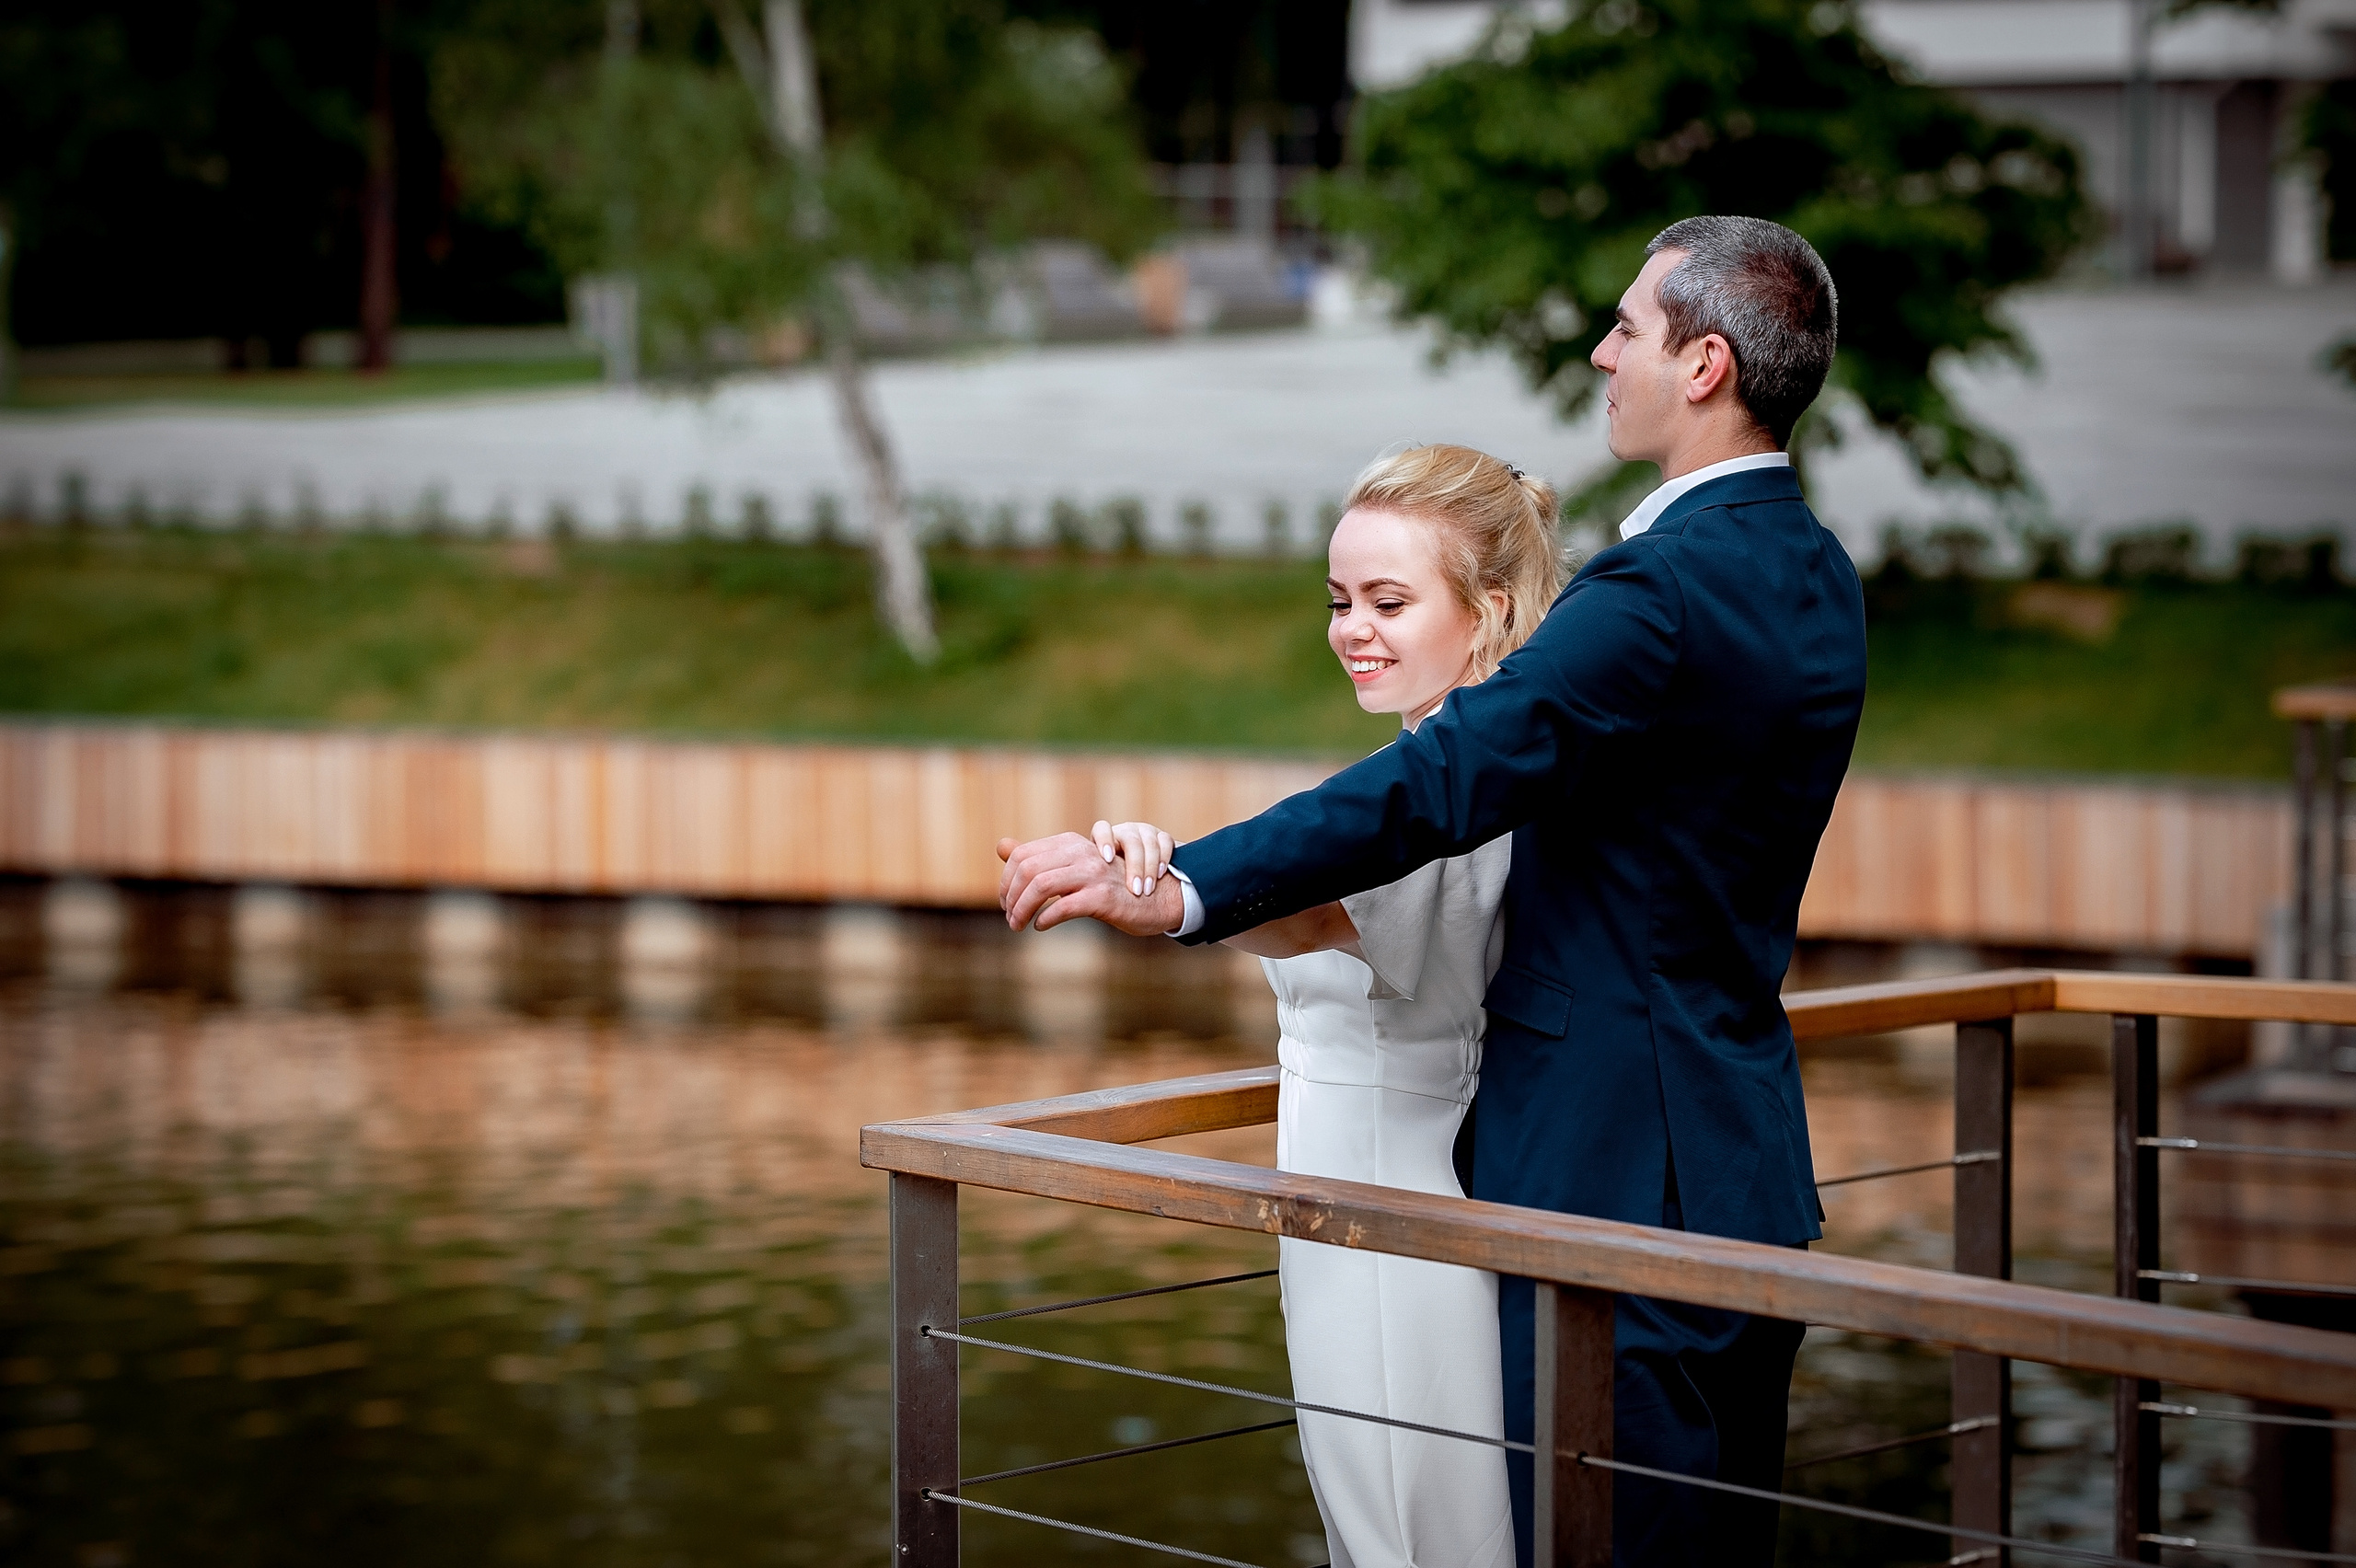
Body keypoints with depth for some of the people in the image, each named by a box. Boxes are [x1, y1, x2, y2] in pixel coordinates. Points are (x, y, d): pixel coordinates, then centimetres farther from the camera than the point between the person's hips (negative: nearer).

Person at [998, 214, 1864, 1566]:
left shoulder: (1666, 589, -20)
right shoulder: (1816, 575, 11)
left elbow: (1442, 782, -28)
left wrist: (1177, 892, -30)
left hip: (1618, 1168, -10)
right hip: (1744, 1149, 10)